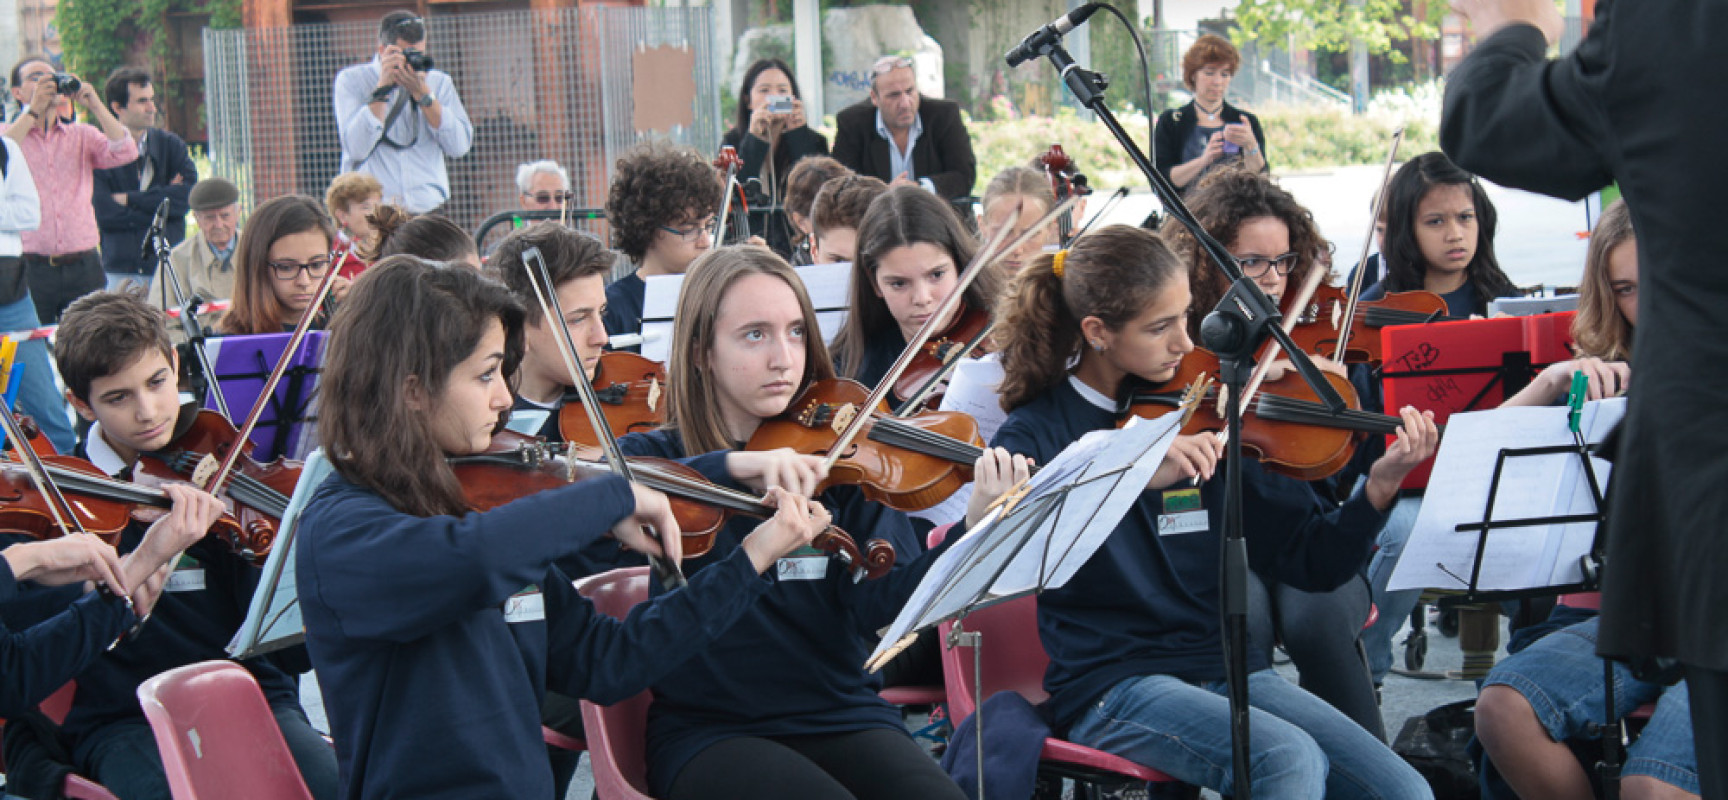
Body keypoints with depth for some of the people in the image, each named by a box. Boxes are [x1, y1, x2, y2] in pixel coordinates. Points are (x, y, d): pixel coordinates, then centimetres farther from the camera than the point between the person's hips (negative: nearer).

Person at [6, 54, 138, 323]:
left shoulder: (82, 135, 13)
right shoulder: (10, 134, 7)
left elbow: (125, 152, -3)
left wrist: (93, 104, -6)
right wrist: (34, 110, -13)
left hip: (83, 269, 2)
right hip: (31, 268, -2)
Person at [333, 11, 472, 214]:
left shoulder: (439, 82, 14)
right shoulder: (351, 80, 5)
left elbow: (459, 147, 0)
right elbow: (357, 149, -10)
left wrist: (422, 93, -7)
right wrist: (383, 87, -10)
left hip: (428, 210, 2)